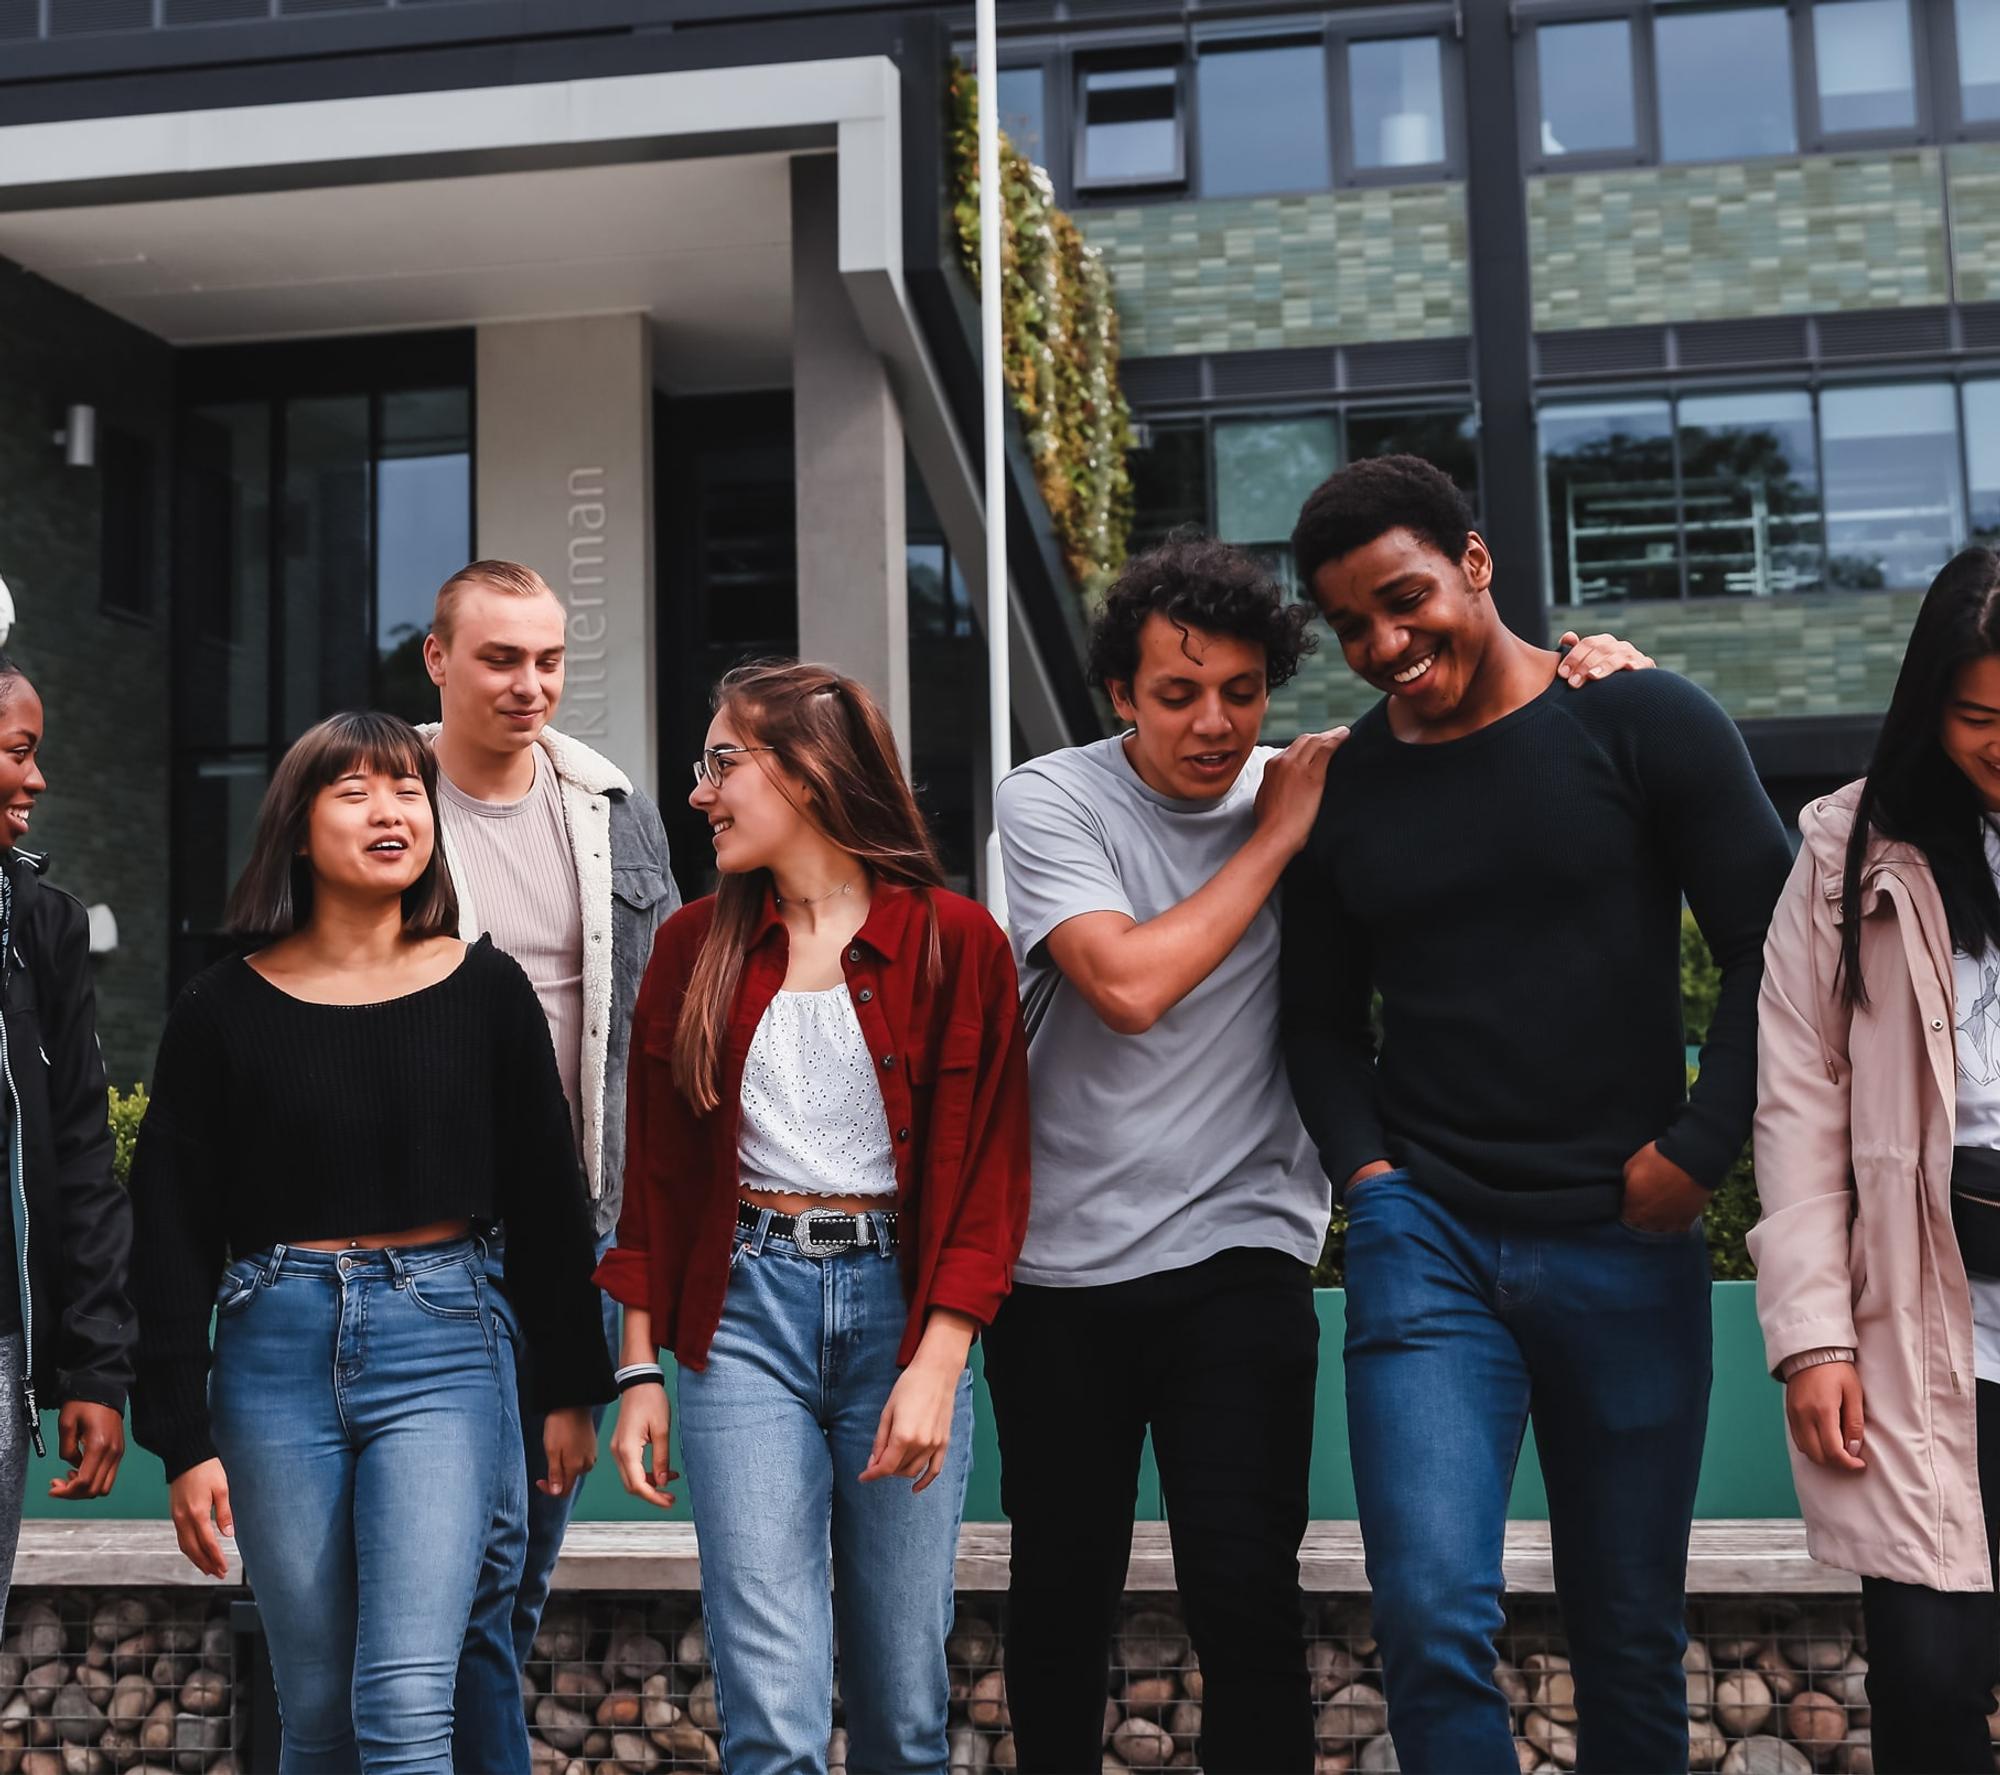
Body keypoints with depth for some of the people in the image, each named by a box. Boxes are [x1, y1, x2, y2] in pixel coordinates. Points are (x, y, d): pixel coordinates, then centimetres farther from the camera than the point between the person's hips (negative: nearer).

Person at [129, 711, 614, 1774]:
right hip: (276, 1346, 1)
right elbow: (171, 1238, 2)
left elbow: (548, 1202, 7)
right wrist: (183, 1440, -1)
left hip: (443, 1340, -1)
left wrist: (568, 1391, 8)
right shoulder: (223, 1010, 1)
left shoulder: (487, 991, 1)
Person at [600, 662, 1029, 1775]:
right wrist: (642, 1368, 4)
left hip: (902, 1307, -1)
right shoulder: (695, 947, 8)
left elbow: (987, 1169, -4)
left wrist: (938, 1362, -12)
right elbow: (656, 1171, 9)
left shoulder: (954, 941, -1)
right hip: (745, 1314, 1)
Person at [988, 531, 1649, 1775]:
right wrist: (1276, 836, -14)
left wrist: (1591, 688, -13)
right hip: (1060, 1265, 0)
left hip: (1240, 1253, 1)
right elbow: (1129, 985, -21)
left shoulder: (1320, 792, 0)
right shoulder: (1050, 801, -7)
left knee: (1246, 1596, -6)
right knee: (1062, 1592, 12)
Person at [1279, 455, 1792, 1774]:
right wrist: (1368, 1172, 1)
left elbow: (1776, 946, -3)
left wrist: (1698, 1150, -8)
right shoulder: (1341, 789, 7)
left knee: (1632, 1631, 11)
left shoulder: (1641, 722, -1)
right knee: (1435, 1623, -12)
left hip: (1626, 1245, -1)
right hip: (1426, 1238, 1)